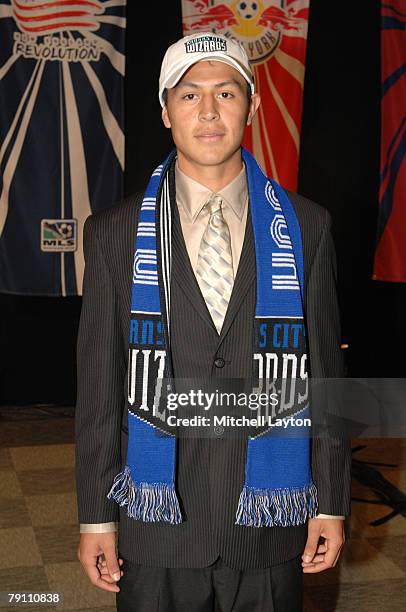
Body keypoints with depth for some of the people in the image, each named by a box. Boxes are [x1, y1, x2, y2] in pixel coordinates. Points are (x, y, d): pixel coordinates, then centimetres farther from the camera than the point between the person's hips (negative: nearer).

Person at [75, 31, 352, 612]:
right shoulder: (114, 233, -2)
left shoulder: (306, 227, -1)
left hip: (270, 521, 1)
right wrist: (96, 515, 1)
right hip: (156, 521, 0)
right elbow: (98, 384, -1)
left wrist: (332, 501, 3)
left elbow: (325, 369, 2)